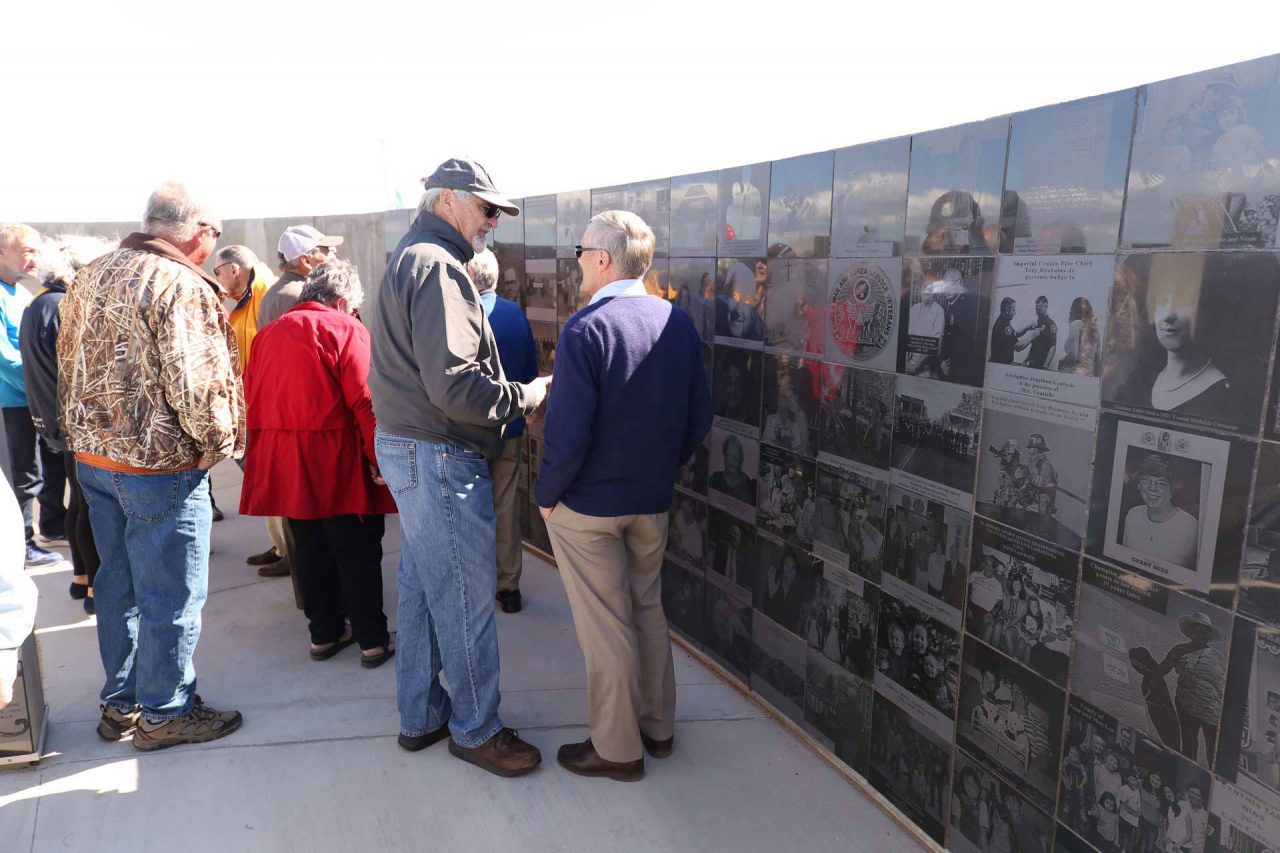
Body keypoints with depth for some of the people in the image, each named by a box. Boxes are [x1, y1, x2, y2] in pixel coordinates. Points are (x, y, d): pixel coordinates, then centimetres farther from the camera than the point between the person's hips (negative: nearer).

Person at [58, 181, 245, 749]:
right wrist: (219, 439, -8)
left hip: (93, 457, 9)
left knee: (118, 585, 19)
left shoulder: (90, 278, 10)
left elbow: (69, 367, 15)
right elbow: (195, 380, -24)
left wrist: (87, 436, 19)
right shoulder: (180, 286, -18)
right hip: (160, 467, -9)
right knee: (170, 596, 5)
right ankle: (164, 714, 18)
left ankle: (121, 703, 32)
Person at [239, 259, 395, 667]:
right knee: (358, 552, 4)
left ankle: (325, 633, 24)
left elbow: (251, 395, 12)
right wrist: (379, 459, -15)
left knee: (311, 549, 16)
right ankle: (373, 640, 9)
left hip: (282, 461, 6)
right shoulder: (345, 329, -8)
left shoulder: (269, 333, 11)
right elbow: (364, 401, -17)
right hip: (336, 463, -6)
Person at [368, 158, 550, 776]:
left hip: (404, 446, 11)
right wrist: (528, 396, -13)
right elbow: (455, 385, -25)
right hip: (439, 455, -11)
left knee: (422, 586, 18)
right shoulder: (438, 267, -17)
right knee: (466, 596, 1)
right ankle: (476, 729, 16)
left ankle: (420, 715, 31)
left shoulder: (409, 259, 17)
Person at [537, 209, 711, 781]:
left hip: (588, 505, -6)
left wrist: (547, 492, -8)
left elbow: (569, 432, -23)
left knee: (605, 627, 6)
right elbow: (698, 419, 4)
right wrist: (661, 469, 15)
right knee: (648, 610, 21)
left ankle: (616, 749, 21)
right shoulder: (678, 324, -1)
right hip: (654, 500, 6)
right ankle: (658, 727, 35)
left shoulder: (585, 329, -20)